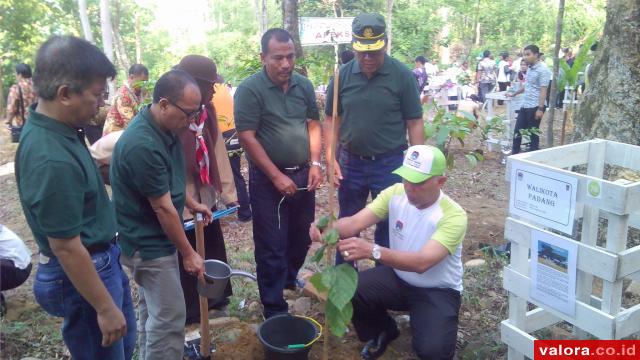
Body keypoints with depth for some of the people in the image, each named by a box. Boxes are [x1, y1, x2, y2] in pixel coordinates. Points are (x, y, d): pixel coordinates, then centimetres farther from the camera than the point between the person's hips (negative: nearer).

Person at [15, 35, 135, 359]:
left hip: (104, 260, 9)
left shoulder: (52, 126, -4)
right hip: (82, 273, -9)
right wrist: (105, 308, -18)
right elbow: (66, 248, -27)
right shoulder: (52, 161, -33)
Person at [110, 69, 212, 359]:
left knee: (152, 310, 24)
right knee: (170, 318, 0)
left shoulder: (163, 126, -2)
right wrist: (188, 253, -16)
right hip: (148, 243, -9)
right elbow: (163, 208, -25)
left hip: (152, 238, 10)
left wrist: (192, 204, 16)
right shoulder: (143, 145, -31)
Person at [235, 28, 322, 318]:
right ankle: (275, 310, 16)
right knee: (272, 246, 2)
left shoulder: (304, 85, 3)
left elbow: (313, 125, 10)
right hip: (268, 179, -5)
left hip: (302, 174, 6)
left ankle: (290, 278, 46)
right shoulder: (250, 89, -13)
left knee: (302, 237, 19)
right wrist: (277, 176, -17)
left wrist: (315, 164, -2)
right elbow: (247, 137, -16)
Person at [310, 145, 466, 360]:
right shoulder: (395, 193, -13)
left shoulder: (454, 216, -29)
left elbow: (422, 262, -41)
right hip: (398, 278, 5)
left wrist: (372, 251, -54)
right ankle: (382, 331, 13)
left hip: (438, 291, -4)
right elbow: (355, 222, -20)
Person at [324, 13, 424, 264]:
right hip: (350, 162, 3)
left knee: (388, 226, 11)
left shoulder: (402, 75, -9)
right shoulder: (342, 75, -2)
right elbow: (331, 119, 5)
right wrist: (331, 159, -4)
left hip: (390, 163, -3)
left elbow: (414, 123, -6)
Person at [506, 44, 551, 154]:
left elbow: (543, 91, -18)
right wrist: (514, 94, 35)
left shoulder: (542, 69, -13)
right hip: (525, 106, 8)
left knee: (533, 133, 2)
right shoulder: (530, 68, 12)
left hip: (535, 107, -8)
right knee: (517, 131, 10)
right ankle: (514, 154, 20)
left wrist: (540, 109, -23)